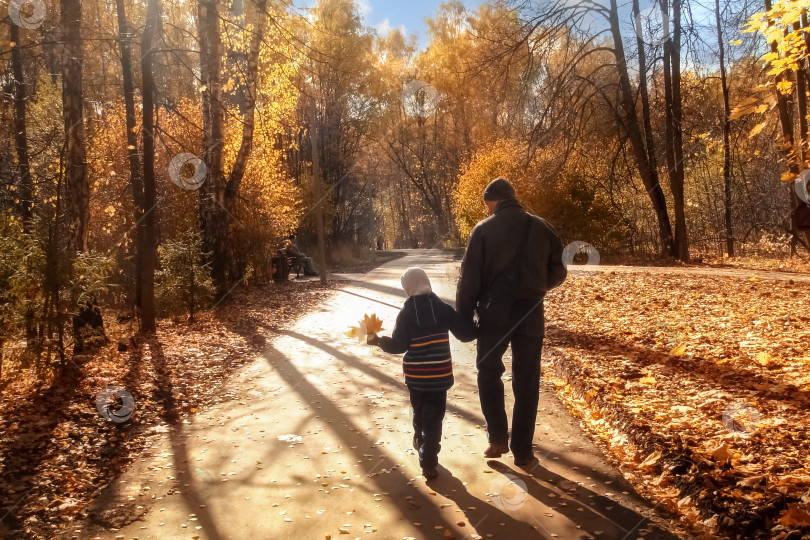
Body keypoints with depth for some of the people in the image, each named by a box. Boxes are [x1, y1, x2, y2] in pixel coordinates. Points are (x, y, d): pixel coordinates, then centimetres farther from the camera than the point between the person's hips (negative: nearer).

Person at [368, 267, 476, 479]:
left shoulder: (406, 313, -7)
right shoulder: (444, 309, -4)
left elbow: (398, 345, -10)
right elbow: (466, 333, -1)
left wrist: (378, 340, 4)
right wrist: (477, 328, 18)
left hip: (415, 375, 1)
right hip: (439, 375, -1)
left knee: (420, 412, 24)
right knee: (434, 417, 6)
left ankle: (421, 445, 44)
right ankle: (429, 463, 6)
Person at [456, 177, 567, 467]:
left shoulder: (483, 230, -4)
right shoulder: (541, 227, 4)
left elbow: (469, 279, -7)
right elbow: (558, 272, 8)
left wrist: (463, 318, 0)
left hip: (494, 312, -2)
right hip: (530, 313, 2)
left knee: (489, 371, 18)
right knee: (526, 382, 10)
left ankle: (498, 437, 9)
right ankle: (522, 449, 15)